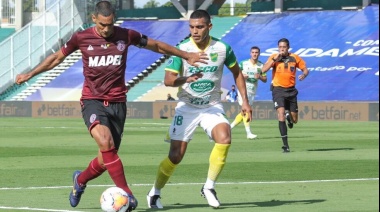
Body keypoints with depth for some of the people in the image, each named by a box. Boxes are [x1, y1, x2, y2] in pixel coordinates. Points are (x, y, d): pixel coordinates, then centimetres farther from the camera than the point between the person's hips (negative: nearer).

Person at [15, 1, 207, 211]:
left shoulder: (126, 36, 1)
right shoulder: (81, 38, -2)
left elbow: (156, 45, 15)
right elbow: (57, 57, 14)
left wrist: (186, 56, 21)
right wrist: (30, 74, 13)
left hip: (117, 103, 2)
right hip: (92, 101, -2)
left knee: (108, 157, 4)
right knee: (105, 141, -29)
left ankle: (80, 180, 36)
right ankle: (126, 193, -26)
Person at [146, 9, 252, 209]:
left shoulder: (222, 48, -7)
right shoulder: (181, 49, -12)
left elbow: (236, 73, 9)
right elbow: (168, 79, -18)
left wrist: (245, 101, 5)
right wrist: (186, 79, -38)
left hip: (212, 107, 1)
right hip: (187, 108, -1)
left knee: (224, 138, -27)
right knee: (175, 156, -5)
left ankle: (209, 187, -10)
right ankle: (155, 193, 19)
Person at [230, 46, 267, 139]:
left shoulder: (261, 66, 5)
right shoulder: (243, 63, -1)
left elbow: (265, 79, 7)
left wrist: (260, 77, -15)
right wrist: (242, 76, -17)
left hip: (253, 91, 4)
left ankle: (231, 126, 25)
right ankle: (248, 133, -20)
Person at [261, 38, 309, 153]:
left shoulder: (294, 58, 1)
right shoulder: (274, 57, -3)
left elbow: (305, 69, 9)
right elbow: (264, 70, -14)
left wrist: (303, 75, -13)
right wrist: (275, 59, -21)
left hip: (291, 90, 2)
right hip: (278, 89, -2)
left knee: (294, 120, 7)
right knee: (281, 113, -21)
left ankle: (289, 117, 48)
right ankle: (285, 144, -18)